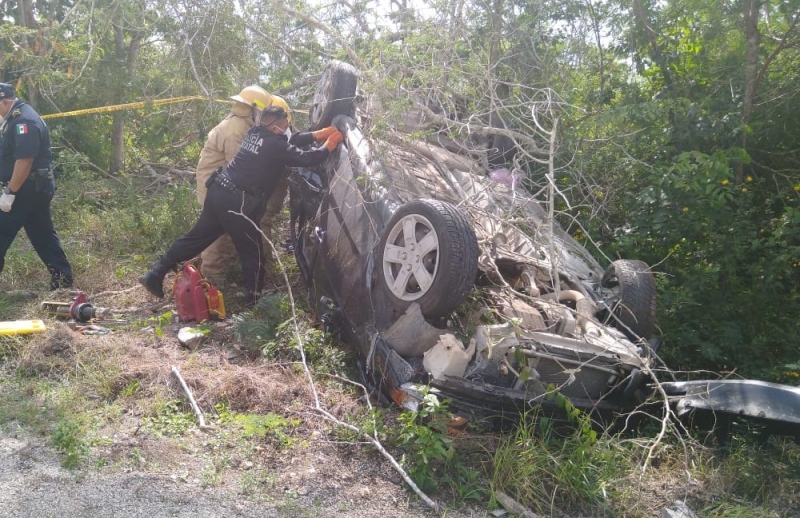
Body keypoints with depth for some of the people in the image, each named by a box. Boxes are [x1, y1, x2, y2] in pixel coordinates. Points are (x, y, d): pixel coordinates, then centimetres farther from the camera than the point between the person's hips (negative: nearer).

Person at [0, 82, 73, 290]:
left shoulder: (23, 120, -17)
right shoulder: (18, 117, 17)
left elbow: (24, 159, -25)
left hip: (27, 189, -10)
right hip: (36, 188, 10)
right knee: (43, 235, 12)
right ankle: (63, 280, 16)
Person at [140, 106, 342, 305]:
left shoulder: (255, 133, 12)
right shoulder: (274, 145, -13)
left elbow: (290, 142, 20)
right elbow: (306, 159, -11)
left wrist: (318, 134, 18)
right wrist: (328, 147, 4)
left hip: (218, 191, 9)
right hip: (236, 202, -9)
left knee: (197, 236, 17)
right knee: (252, 251, 7)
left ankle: (155, 274, 21)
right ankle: (254, 297, 16)